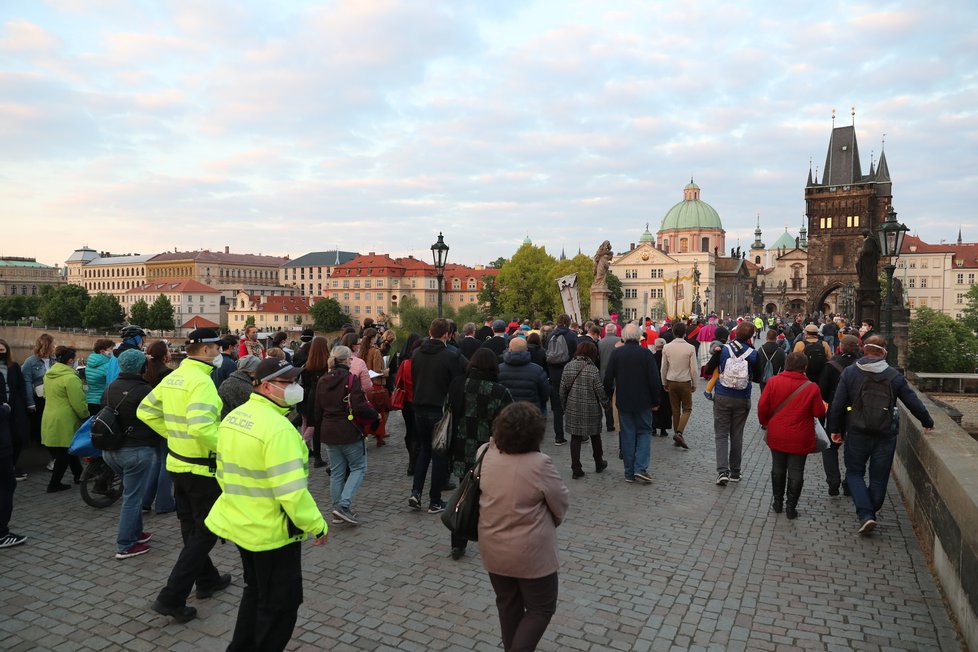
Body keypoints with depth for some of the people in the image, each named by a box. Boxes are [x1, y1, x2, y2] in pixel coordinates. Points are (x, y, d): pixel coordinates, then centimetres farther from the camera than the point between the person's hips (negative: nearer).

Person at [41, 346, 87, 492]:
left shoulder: (48, 375, 8)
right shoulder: (70, 378, -20)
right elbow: (78, 403, -20)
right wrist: (86, 416, -5)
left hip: (49, 420, 9)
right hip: (64, 422, -9)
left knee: (68, 450, 20)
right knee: (64, 454, 4)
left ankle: (78, 475, 31)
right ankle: (54, 484, 10)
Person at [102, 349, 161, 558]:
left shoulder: (110, 388, 6)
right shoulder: (145, 391, -18)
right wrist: (157, 444, 5)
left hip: (111, 450, 8)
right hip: (137, 451, -8)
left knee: (133, 493, 23)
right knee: (133, 497, 1)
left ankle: (135, 532, 31)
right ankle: (125, 546, 8)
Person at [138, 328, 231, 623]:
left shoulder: (172, 377, 5)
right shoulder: (201, 381, -22)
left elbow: (145, 412, 12)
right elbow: (201, 426, -35)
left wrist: (174, 433, 14)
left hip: (177, 463, 9)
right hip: (202, 468, -9)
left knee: (191, 528, 20)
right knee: (205, 532, 4)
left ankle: (207, 580, 37)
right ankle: (172, 598, 5)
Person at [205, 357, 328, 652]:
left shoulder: (233, 417, 2)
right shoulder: (278, 427, -27)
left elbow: (224, 472, 12)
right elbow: (292, 491, -28)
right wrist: (318, 525, -17)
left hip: (240, 523, 9)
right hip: (273, 532, -9)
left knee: (255, 592, 28)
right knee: (281, 604, 10)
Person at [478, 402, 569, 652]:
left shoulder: (485, 454, -10)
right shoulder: (540, 464, -23)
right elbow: (562, 502, -9)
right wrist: (550, 520, 10)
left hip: (493, 550, 6)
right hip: (530, 554, -5)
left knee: (508, 605, 24)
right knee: (541, 608, 15)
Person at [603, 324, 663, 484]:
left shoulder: (616, 353, -4)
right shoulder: (646, 353, -8)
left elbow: (608, 379, -2)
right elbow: (654, 379, -8)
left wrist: (608, 397, 12)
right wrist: (656, 401, 1)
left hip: (623, 402, 2)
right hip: (643, 402, -1)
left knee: (627, 435, 8)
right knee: (644, 432, 10)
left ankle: (629, 472, 12)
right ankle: (641, 468, -4)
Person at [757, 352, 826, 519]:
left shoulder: (773, 382, -9)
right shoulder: (811, 387, -13)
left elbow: (762, 406, -7)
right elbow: (819, 413, -7)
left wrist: (765, 422, 11)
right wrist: (823, 406, 16)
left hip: (777, 436, 2)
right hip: (800, 439, -2)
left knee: (778, 469, 17)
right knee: (796, 473, 9)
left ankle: (777, 503, 27)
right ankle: (791, 507, 14)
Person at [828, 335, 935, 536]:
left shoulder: (850, 372, -6)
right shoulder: (894, 376, -2)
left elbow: (837, 403, -7)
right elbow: (913, 402, 4)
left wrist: (835, 429, 3)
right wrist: (927, 423, 21)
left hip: (857, 434, -1)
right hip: (885, 436, 1)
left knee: (854, 473, 11)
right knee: (879, 478, 13)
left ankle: (865, 514, -4)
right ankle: (871, 513, 22)